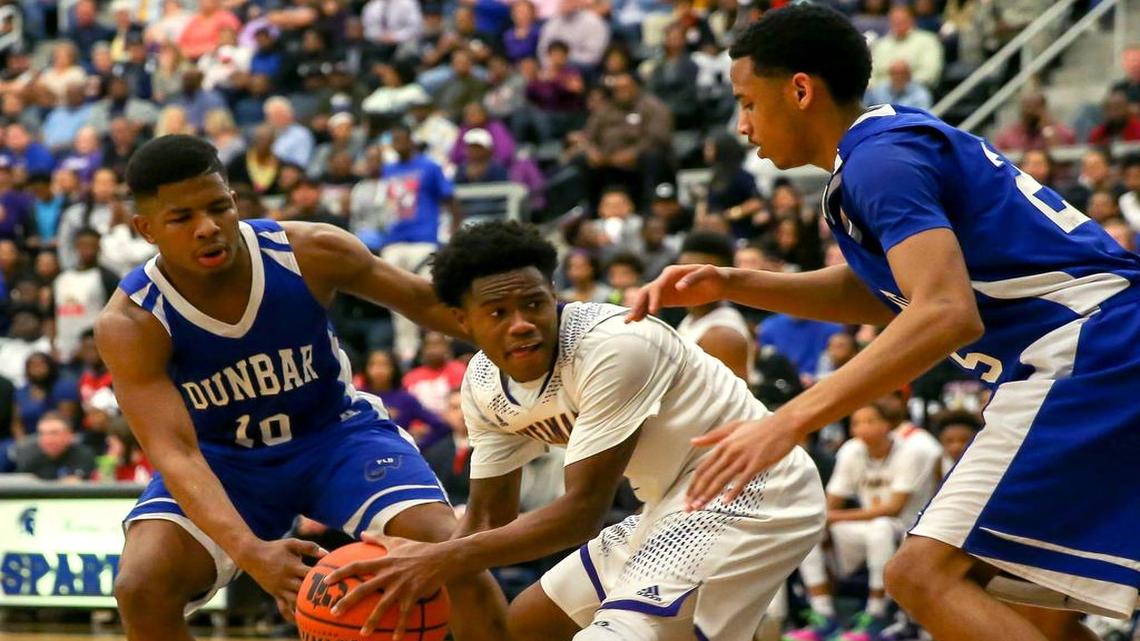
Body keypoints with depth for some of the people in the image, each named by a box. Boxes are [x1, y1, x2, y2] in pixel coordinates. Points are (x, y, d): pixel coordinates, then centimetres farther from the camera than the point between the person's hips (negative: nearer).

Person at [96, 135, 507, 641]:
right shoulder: (128, 327, -26)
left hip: (336, 433, 1)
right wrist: (249, 551, -51)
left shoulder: (312, 253, -22)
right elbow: (175, 453, -35)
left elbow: (423, 301, -5)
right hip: (221, 460, -1)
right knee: (142, 588, -26)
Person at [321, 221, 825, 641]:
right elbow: (489, 517, 8)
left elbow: (585, 510, -26)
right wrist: (416, 575, -10)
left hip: (754, 492, -10)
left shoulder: (613, 346, -26)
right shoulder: (485, 383, -1)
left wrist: (448, 559, -29)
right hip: (676, 504, 10)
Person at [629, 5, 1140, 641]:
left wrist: (789, 421, -30)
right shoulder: (899, 136, 18)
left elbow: (947, 313, -27)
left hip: (1085, 354, -10)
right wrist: (731, 284, 20)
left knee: (927, 574, -16)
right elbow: (876, 291, 32)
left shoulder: (878, 159, -13)